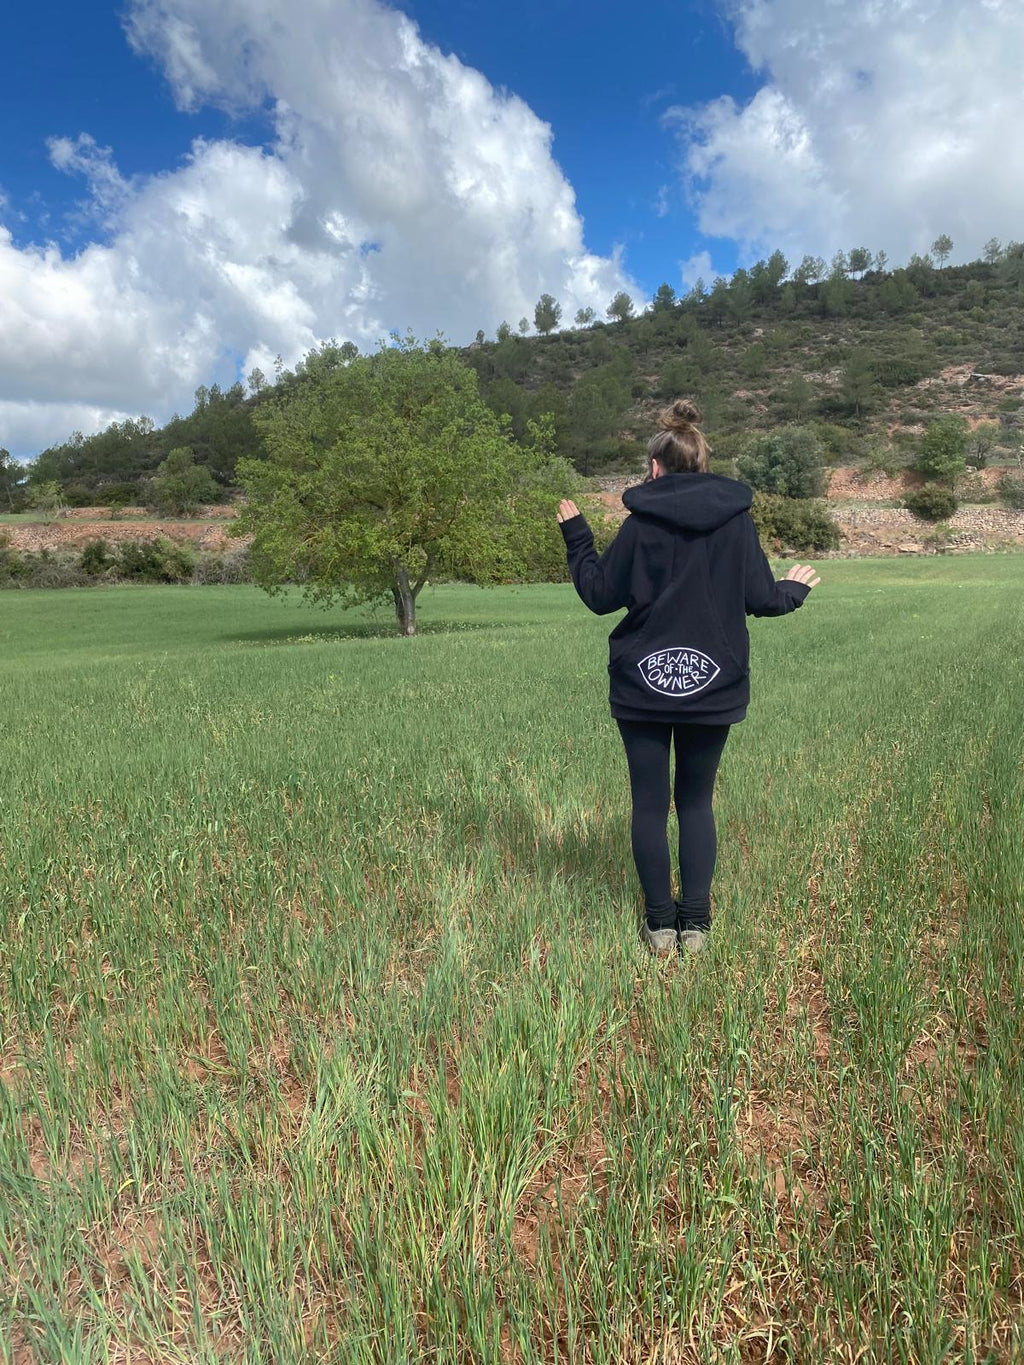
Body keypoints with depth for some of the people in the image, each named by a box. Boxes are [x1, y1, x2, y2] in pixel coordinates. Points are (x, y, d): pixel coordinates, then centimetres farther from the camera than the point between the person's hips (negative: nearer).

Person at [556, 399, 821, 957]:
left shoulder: (640, 523, -6)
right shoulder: (736, 519, 1)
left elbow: (600, 595, -1)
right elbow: (760, 599, 2)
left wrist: (576, 538, 13)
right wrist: (795, 588, 25)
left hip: (643, 686, -2)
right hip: (713, 686, 2)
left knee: (649, 805, 9)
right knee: (697, 802, 15)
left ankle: (660, 923, 16)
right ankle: (695, 922, 16)